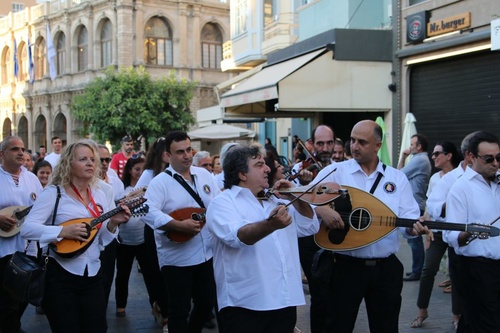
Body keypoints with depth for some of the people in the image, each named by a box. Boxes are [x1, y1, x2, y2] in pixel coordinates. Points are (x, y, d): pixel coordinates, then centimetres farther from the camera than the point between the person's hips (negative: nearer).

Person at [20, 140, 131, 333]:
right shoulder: (53, 193, -7)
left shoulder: (99, 195, 10)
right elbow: (27, 229, -17)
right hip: (60, 276, -5)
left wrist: (112, 224, -7)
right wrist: (64, 231, -26)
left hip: (92, 276, 5)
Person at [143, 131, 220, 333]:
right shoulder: (160, 182, -11)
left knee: (207, 303, 16)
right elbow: (148, 212, -25)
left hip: (207, 254, 6)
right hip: (177, 259, -5)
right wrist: (179, 225, -31)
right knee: (180, 309, 2)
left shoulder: (204, 175, 7)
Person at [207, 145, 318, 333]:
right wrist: (270, 225, -42)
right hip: (245, 304, -6)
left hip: (285, 302, 6)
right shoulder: (223, 203, -5)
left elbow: (310, 227, 17)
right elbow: (236, 236, -24)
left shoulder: (276, 202, 17)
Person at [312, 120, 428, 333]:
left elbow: (408, 219, -1)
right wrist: (320, 210, -25)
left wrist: (413, 228, -22)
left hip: (386, 267, 2)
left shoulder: (397, 178, 6)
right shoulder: (334, 172, -1)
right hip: (347, 266, -2)